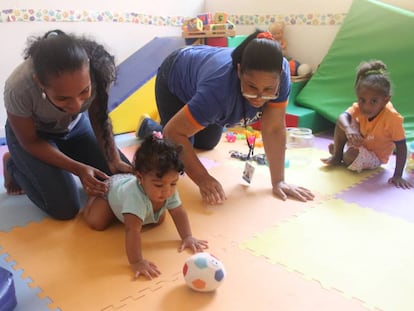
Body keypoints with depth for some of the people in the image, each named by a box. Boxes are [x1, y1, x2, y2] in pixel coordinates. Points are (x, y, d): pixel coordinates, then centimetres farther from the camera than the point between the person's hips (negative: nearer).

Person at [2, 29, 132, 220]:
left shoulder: (98, 69, -33)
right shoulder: (19, 88, -39)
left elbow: (99, 119, -13)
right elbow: (30, 142, -20)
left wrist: (115, 160, -25)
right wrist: (78, 168, -28)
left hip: (75, 125, 3)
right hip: (32, 134, -3)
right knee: (65, 209, -15)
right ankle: (13, 165, 12)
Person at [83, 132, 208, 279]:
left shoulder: (170, 190, -33)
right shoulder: (136, 197, -52)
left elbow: (178, 213, -18)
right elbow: (132, 230, -55)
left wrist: (187, 237, -25)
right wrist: (136, 262, -58)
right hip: (111, 189, -4)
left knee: (159, 219, 5)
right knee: (96, 222, -14)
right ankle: (94, 195, 17)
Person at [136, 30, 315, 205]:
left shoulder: (280, 73, -34)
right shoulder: (219, 88, -47)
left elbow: (274, 129, -27)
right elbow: (173, 132, -39)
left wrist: (278, 182, -28)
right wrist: (203, 179, -41)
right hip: (176, 78, -5)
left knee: (207, 144, 22)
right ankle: (148, 126, 20)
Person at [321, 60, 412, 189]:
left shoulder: (393, 118, -32)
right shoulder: (358, 108, -20)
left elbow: (401, 148, -28)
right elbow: (343, 116, -39)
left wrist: (397, 176, -30)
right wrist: (348, 129, -62)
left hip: (375, 158, -4)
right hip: (360, 144, 4)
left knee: (354, 154, -35)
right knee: (343, 123, -17)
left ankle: (342, 160, 2)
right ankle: (337, 155, -3)